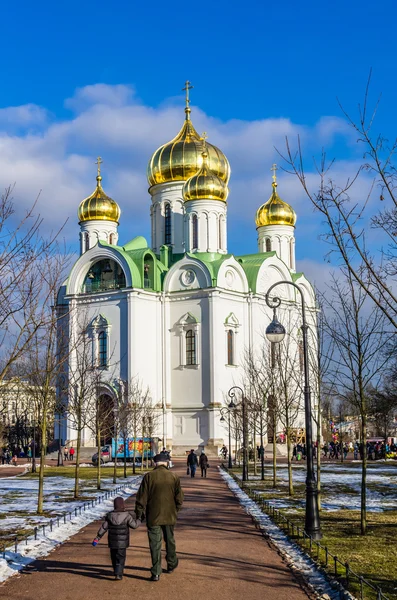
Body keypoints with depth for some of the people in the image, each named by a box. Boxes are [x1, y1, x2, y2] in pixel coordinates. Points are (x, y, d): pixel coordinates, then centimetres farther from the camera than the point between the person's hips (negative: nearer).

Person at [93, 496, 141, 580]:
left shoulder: (109, 516, -2)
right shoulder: (127, 516, -13)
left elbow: (103, 528, -1)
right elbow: (134, 525, -8)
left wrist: (97, 538, 5)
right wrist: (139, 520, 12)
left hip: (112, 543, 3)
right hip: (122, 543, -3)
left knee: (114, 558, 18)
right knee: (120, 559, 2)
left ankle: (117, 572, 30)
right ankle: (118, 574, -9)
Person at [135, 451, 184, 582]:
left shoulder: (149, 476, -9)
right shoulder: (174, 477, -2)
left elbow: (141, 498, -8)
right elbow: (179, 499, 2)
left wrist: (139, 514, 1)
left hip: (153, 517, -2)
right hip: (169, 516, 2)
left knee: (155, 544, 1)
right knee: (170, 540, 21)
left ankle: (156, 573, -1)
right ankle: (172, 564, 38)